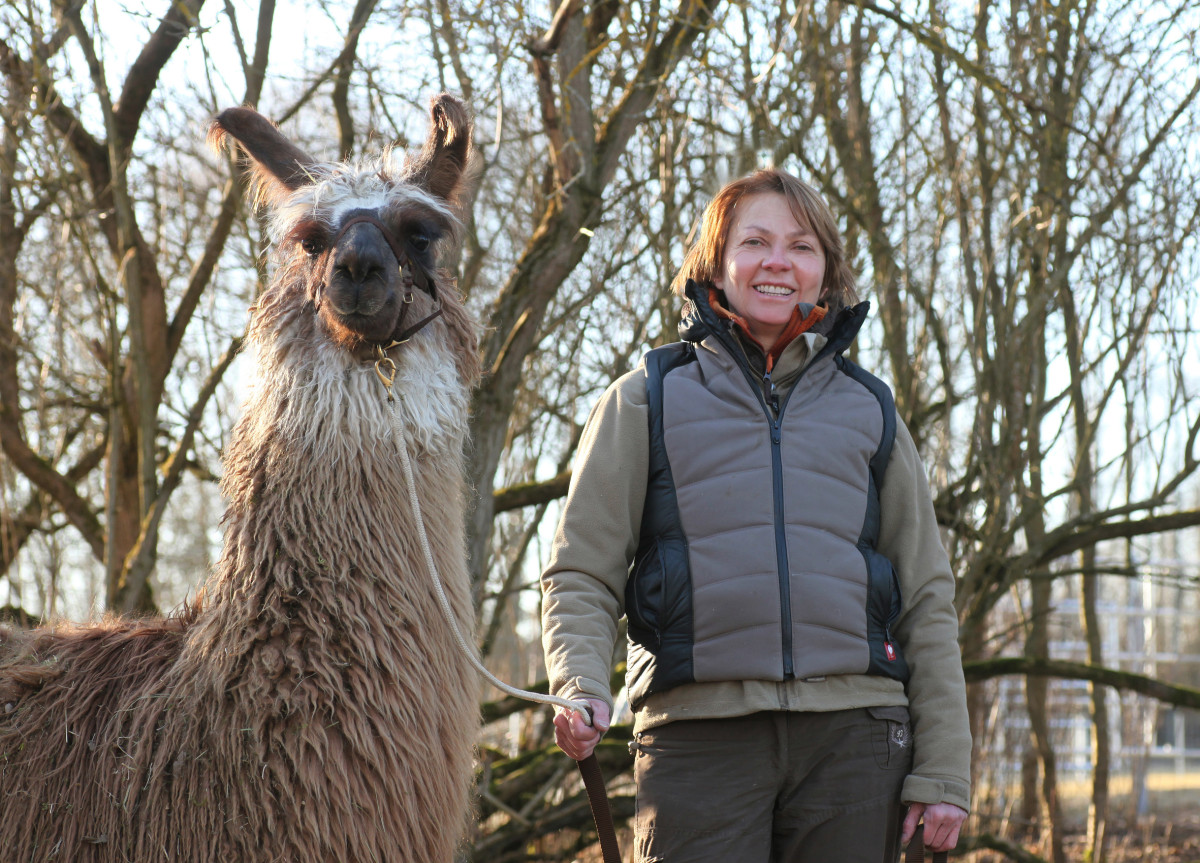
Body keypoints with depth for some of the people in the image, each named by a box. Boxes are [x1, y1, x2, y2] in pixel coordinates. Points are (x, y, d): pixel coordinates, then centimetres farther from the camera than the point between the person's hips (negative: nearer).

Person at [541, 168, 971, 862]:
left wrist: (943, 773, 6)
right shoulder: (646, 400, 13)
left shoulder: (868, 410, 18)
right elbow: (582, 575, 8)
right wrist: (582, 690, -13)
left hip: (851, 733, 2)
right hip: (700, 736, -2)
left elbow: (928, 598, 15)